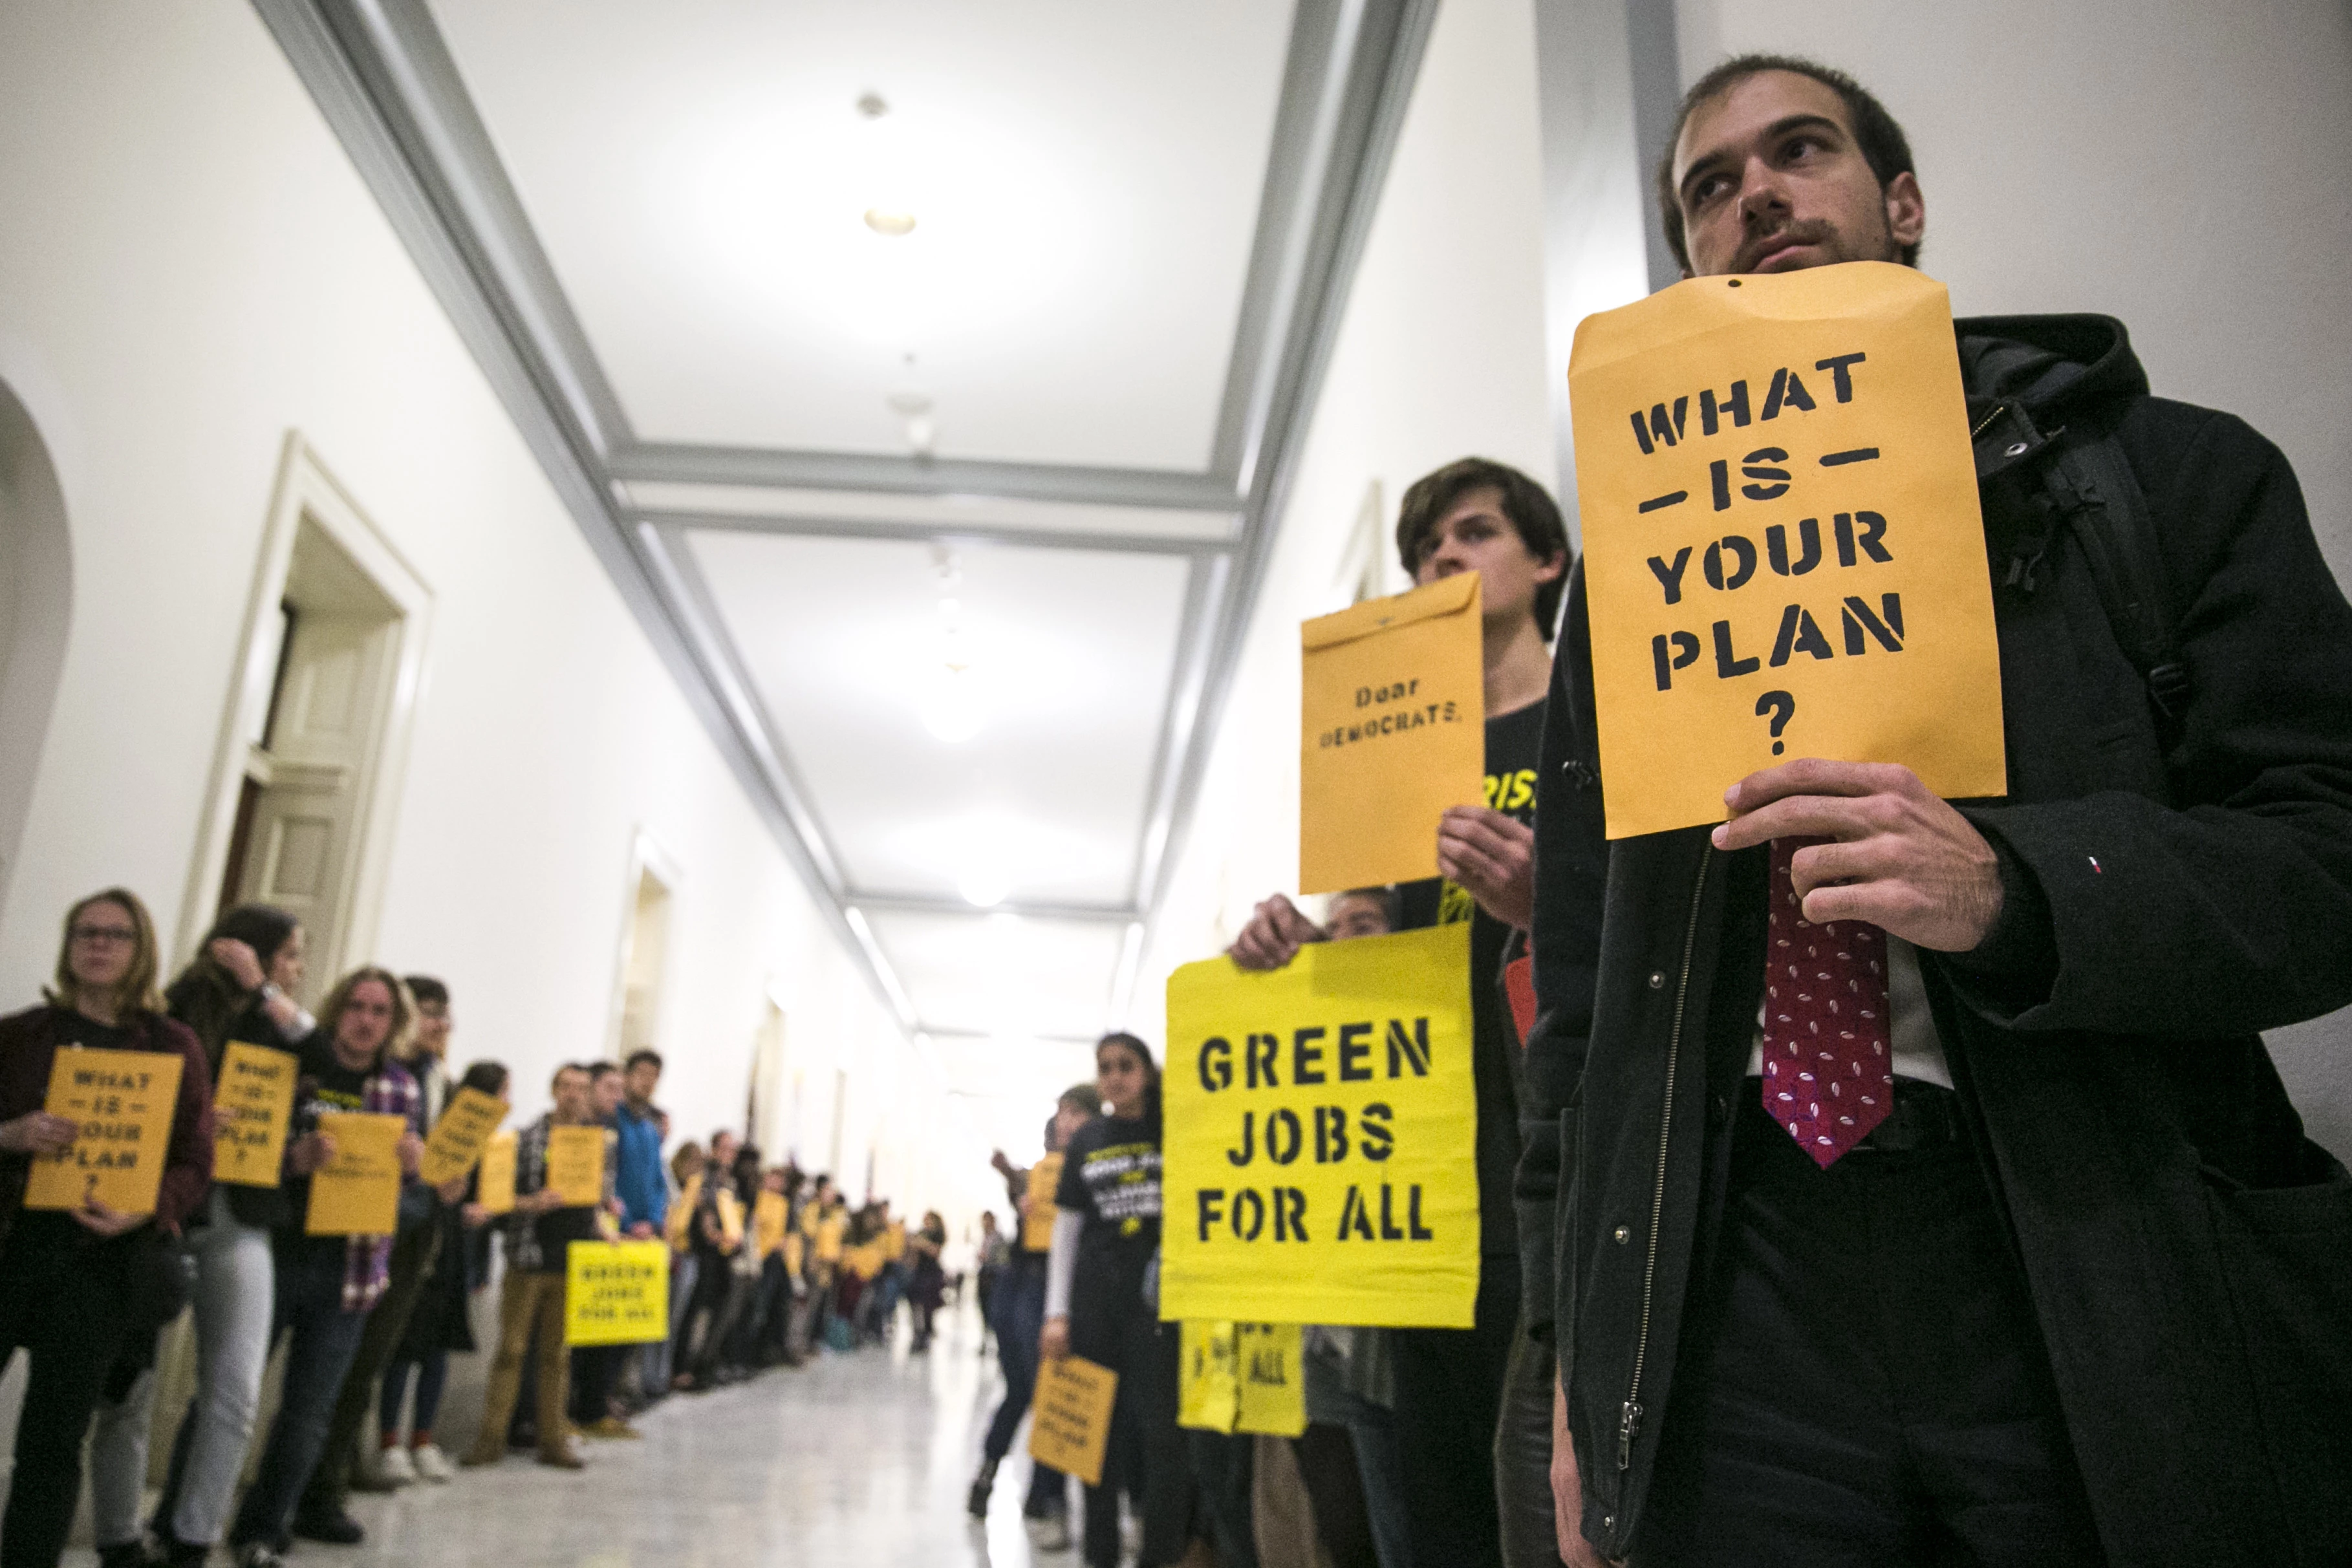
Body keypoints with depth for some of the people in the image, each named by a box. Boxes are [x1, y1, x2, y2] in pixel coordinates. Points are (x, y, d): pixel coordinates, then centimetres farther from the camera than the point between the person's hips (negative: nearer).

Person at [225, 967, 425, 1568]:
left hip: (351, 1270, 3)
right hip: (273, 1251, -3)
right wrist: (295, 1157, -23)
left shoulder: (403, 1091, 7)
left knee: (309, 1412, 8)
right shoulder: (292, 1064, -3)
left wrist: (414, 1165, -10)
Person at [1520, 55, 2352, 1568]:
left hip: (2115, 1294, -1)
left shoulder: (2169, 475, 6)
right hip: (1736, 1313, 2)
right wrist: (1584, 1369, 6)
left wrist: (2012, 884, -22)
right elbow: (1579, 990, 9)